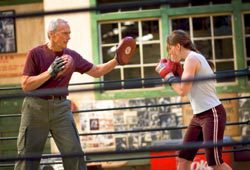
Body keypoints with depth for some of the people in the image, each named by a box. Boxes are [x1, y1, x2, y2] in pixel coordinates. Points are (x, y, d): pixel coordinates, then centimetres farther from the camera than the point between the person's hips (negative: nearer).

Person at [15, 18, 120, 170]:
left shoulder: (72, 56, 6)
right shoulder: (36, 53, -6)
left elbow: (97, 71, 15)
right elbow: (26, 85, -12)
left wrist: (117, 61, 2)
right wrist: (50, 73, -21)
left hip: (61, 107, 3)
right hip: (36, 107, -3)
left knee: (75, 153, -1)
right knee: (27, 156, 2)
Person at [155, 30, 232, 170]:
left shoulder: (192, 59, -14)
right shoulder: (194, 58, 15)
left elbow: (183, 91, -20)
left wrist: (167, 74, -7)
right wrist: (177, 73, 11)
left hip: (212, 114, -10)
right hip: (199, 116, 10)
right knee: (182, 159, 5)